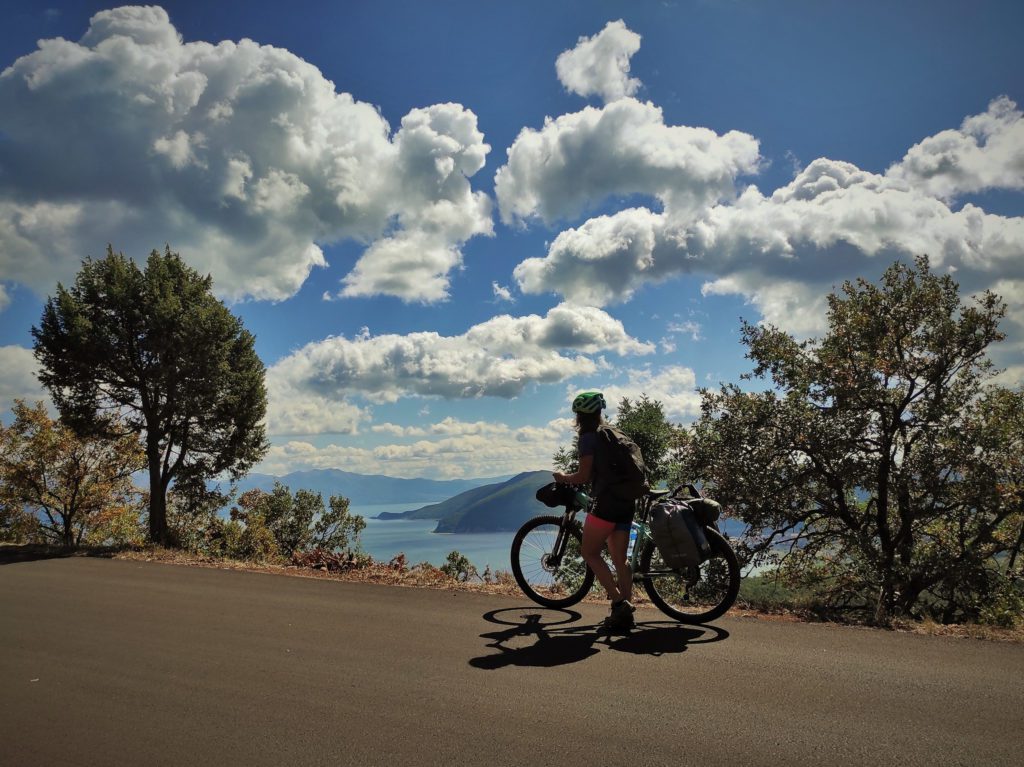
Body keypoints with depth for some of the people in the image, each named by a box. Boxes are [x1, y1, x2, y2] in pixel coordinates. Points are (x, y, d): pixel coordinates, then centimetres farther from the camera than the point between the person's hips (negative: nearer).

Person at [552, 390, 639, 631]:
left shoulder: (587, 438, -6)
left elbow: (584, 476, -13)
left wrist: (563, 478, 4)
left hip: (605, 503, -8)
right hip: (626, 503, 8)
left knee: (590, 553, 5)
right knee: (620, 559, 11)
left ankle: (619, 602, -6)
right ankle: (625, 613, 10)